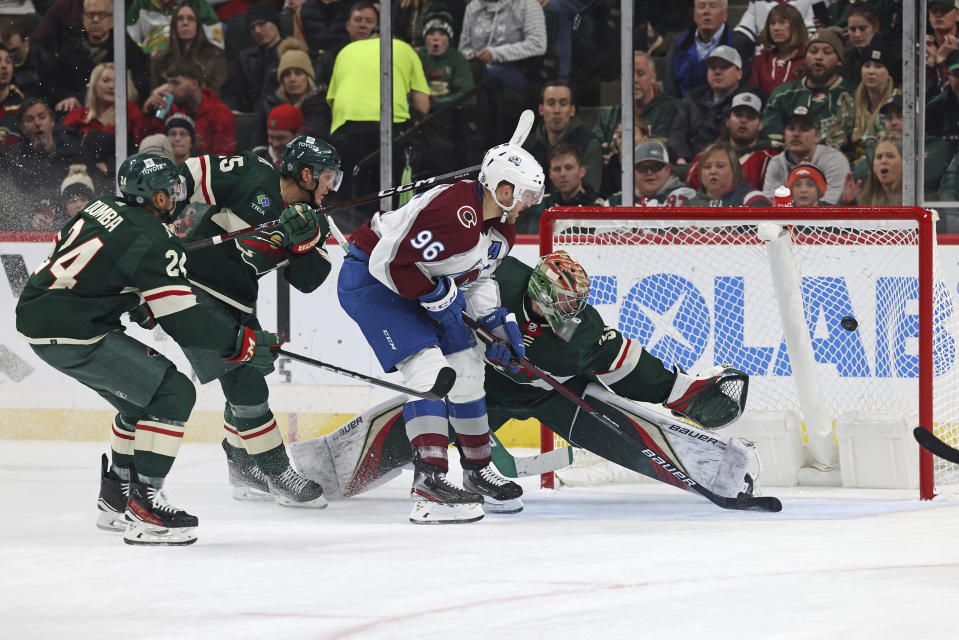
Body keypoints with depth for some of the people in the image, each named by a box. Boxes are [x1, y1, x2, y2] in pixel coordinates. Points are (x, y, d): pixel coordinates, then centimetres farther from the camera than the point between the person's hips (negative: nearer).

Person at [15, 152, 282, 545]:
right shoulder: (155, 241, -14)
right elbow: (182, 322, -15)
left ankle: (116, 498, 29)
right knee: (174, 393, -8)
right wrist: (242, 343, -4)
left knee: (145, 395, 22)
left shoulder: (103, 208, 12)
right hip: (70, 335, -9)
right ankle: (142, 507, -12)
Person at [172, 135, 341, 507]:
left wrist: (307, 236, -18)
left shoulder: (312, 221, 6)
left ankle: (242, 468, 32)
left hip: (236, 302, 8)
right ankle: (276, 472, -7)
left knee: (247, 385, 14)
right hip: (194, 285, -8)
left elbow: (307, 279, -2)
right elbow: (187, 178, -13)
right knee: (243, 378, -12)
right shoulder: (251, 176, -15)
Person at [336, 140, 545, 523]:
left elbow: (475, 277, 16)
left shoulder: (502, 227, 1)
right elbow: (390, 261, -33)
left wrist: (496, 321, 2)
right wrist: (440, 298, -22)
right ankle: (429, 482, -31)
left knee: (466, 367, 12)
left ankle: (478, 471, 28)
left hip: (419, 284, 10)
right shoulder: (455, 214, -32)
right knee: (428, 366, -23)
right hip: (370, 278, -10)